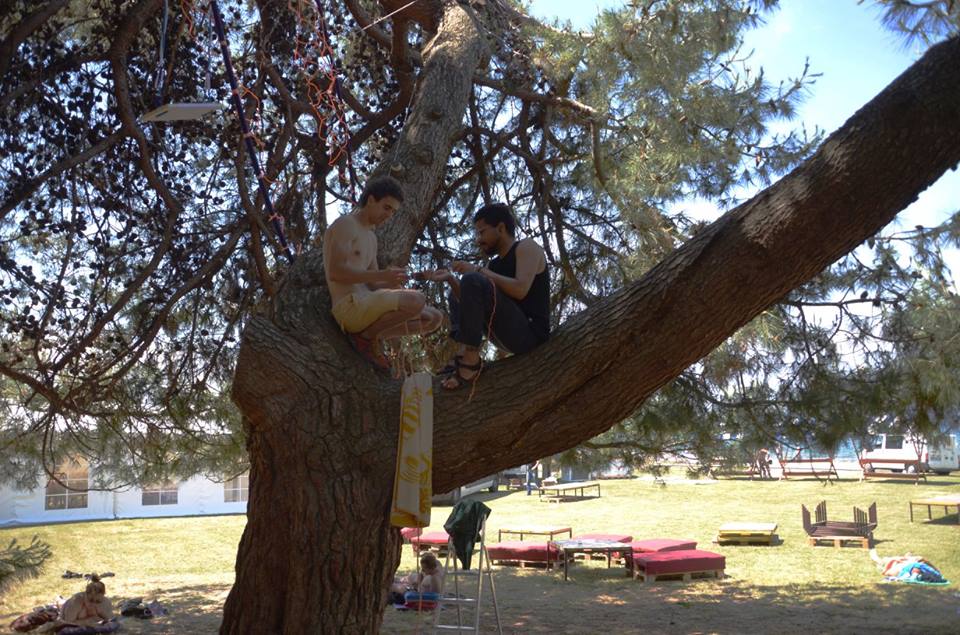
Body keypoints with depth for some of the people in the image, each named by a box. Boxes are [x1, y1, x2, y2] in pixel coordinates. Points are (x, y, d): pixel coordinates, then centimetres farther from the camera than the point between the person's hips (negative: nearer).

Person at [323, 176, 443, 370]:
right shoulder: (345, 224, -4)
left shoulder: (371, 238, 25)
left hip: (367, 308, 9)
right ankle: (366, 335, -9)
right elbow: (335, 272, -18)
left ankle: (370, 336, 2)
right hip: (350, 307, -9)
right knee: (417, 301, -27)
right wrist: (381, 275, -21)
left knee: (434, 318, 4)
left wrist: (392, 283, -3)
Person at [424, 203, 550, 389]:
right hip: (508, 335, 9)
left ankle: (471, 360, -24)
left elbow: (521, 290, -20)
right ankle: (463, 354, -1)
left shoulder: (527, 247, -1)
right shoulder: (494, 264, 20)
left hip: (530, 333, -9)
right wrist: (451, 278, 0)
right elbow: (471, 300, 12)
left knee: (472, 281, -23)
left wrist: (479, 271, -14)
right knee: (457, 295, 25)